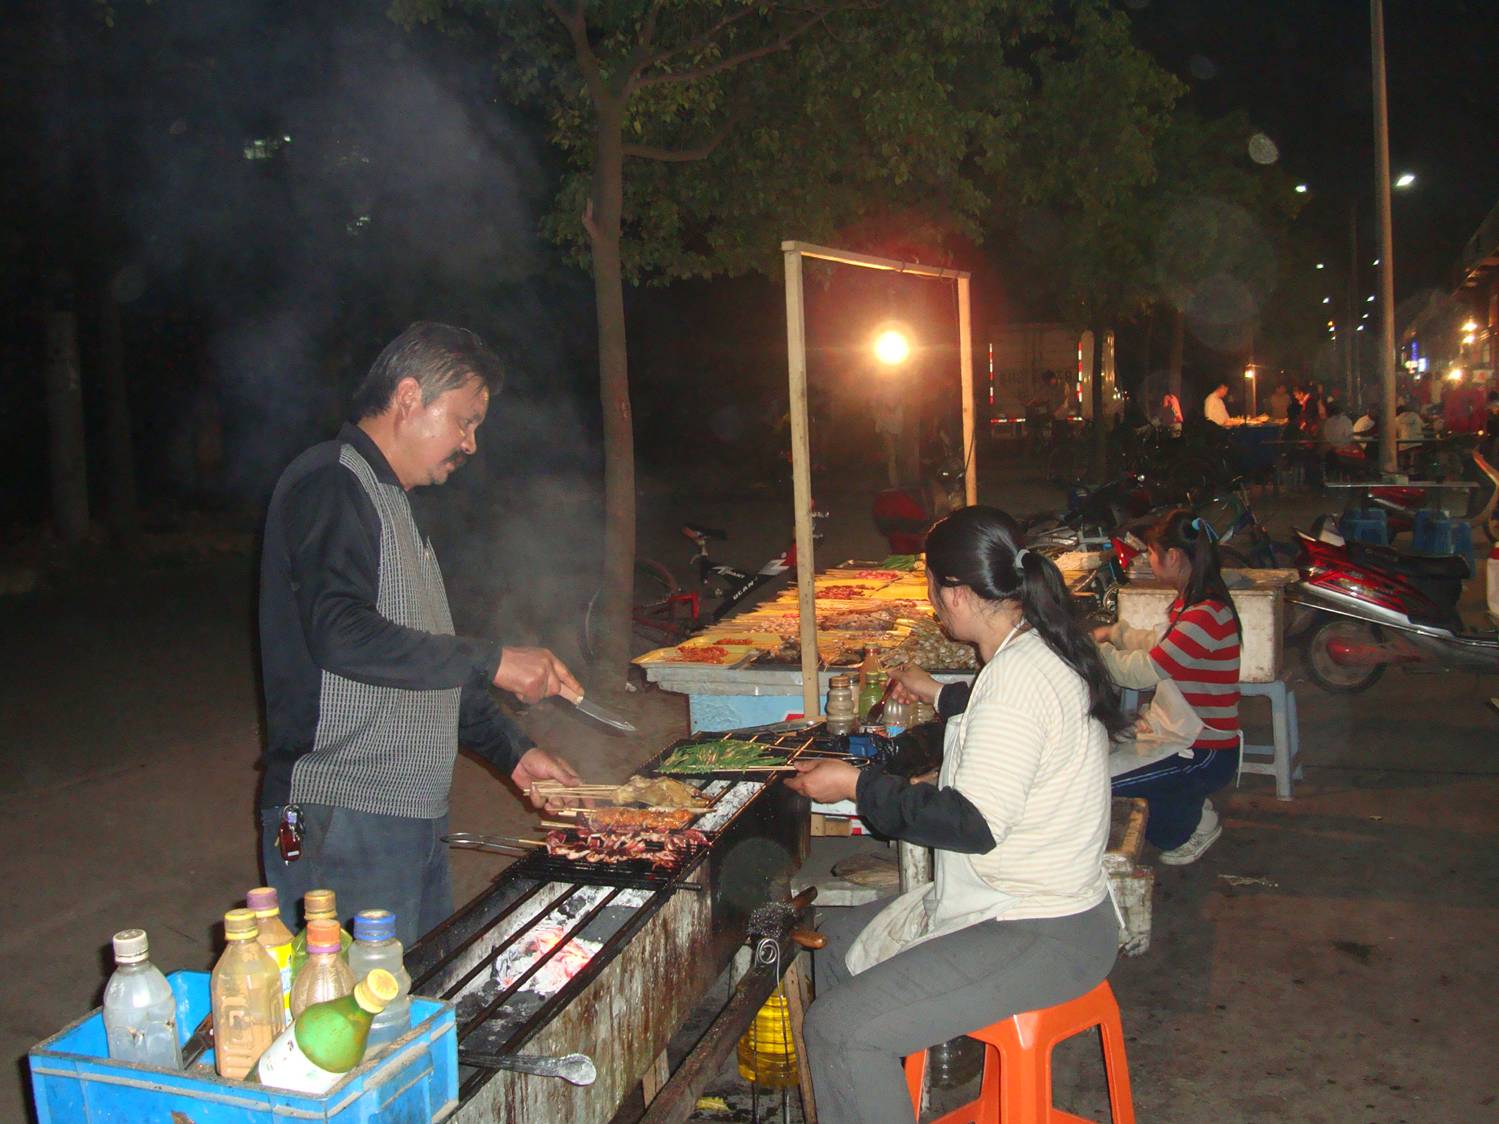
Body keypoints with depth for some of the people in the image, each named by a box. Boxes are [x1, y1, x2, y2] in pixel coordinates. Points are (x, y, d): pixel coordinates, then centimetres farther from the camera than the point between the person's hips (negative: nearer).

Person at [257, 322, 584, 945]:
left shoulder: (389, 500, 21)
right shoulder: (329, 484, -10)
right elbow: (340, 633, -25)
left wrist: (513, 751, 17)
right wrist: (492, 661, -20)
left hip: (414, 814, 10)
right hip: (341, 817, -9)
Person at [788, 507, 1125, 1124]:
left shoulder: (1020, 673, -24)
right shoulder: (1038, 651, 7)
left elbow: (976, 823, -28)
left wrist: (858, 785, -19)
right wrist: (940, 696, 38)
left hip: (1044, 937, -11)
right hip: (1027, 905, 11)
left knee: (839, 1028, -18)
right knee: (838, 941, 20)